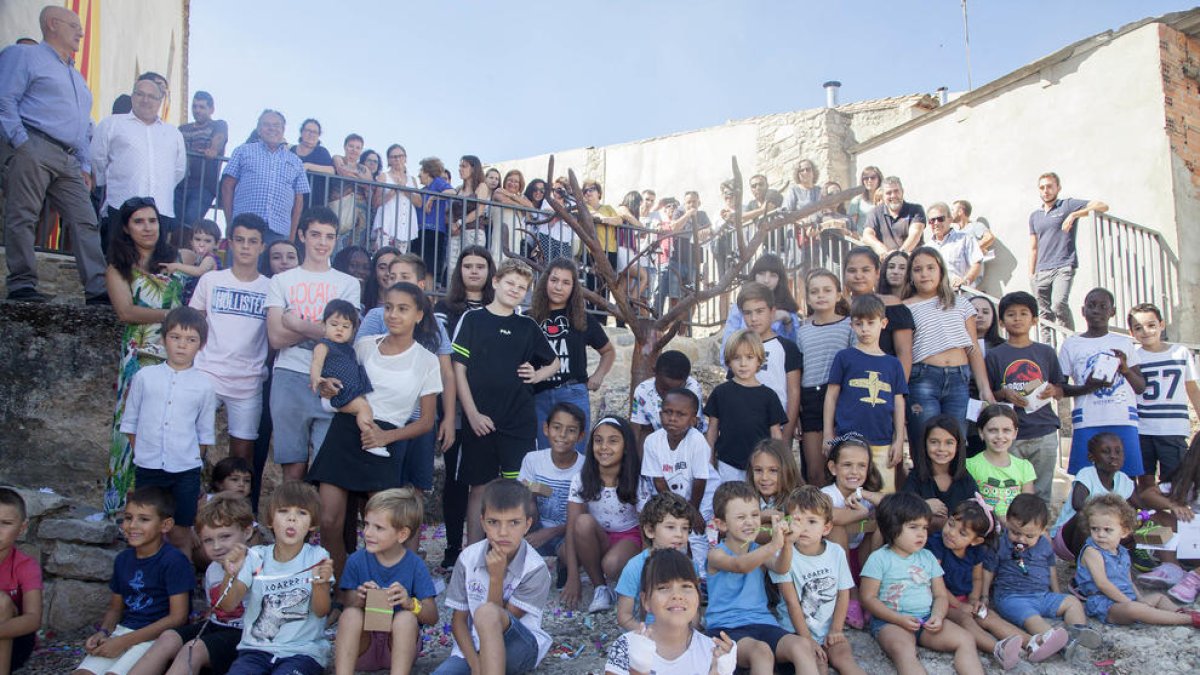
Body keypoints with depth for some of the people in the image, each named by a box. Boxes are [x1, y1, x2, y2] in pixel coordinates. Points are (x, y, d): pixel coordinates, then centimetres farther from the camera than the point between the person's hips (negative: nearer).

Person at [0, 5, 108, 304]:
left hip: (68, 160, 7)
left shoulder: (77, 77, 30)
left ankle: (97, 289, -7)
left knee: (86, 222, -3)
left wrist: (85, 166, 18)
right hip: (33, 149, -7)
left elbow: (85, 127, 29)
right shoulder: (25, 55, 7)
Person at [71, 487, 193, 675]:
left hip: (158, 636, -6)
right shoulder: (123, 559, 10)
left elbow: (178, 617, -15)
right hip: (122, 631, 6)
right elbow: (115, 608, 21)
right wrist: (103, 632, -2)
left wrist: (124, 641, -15)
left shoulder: (174, 561, -12)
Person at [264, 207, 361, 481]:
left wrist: (295, 322, -4)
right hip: (290, 377, 0)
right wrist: (317, 328, -3)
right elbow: (276, 337, 0)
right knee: (294, 467, -1)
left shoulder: (348, 284, 13)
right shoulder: (281, 281, 13)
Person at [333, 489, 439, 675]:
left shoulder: (415, 565, -8)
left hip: (399, 644, -1)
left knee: (406, 618, -31)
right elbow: (348, 606, -6)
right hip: (361, 646, 1)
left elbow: (432, 617, -10)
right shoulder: (356, 561, -4)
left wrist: (410, 603, -32)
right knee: (351, 614, -27)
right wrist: (359, 600, -30)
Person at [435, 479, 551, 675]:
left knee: (487, 613, -36)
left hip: (520, 650, -3)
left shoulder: (535, 569, -14)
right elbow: (459, 620, 2)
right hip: (472, 649, 3)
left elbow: (500, 621, -13)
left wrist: (496, 576, -23)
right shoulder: (468, 558, -3)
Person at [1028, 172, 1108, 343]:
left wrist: (1074, 215, -18)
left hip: (1063, 266, -5)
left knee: (1058, 304, -26)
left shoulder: (1068, 205, 6)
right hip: (1042, 271, 5)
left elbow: (1103, 206, -6)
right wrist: (1031, 275, 14)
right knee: (1045, 315, 3)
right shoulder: (1035, 216, 20)